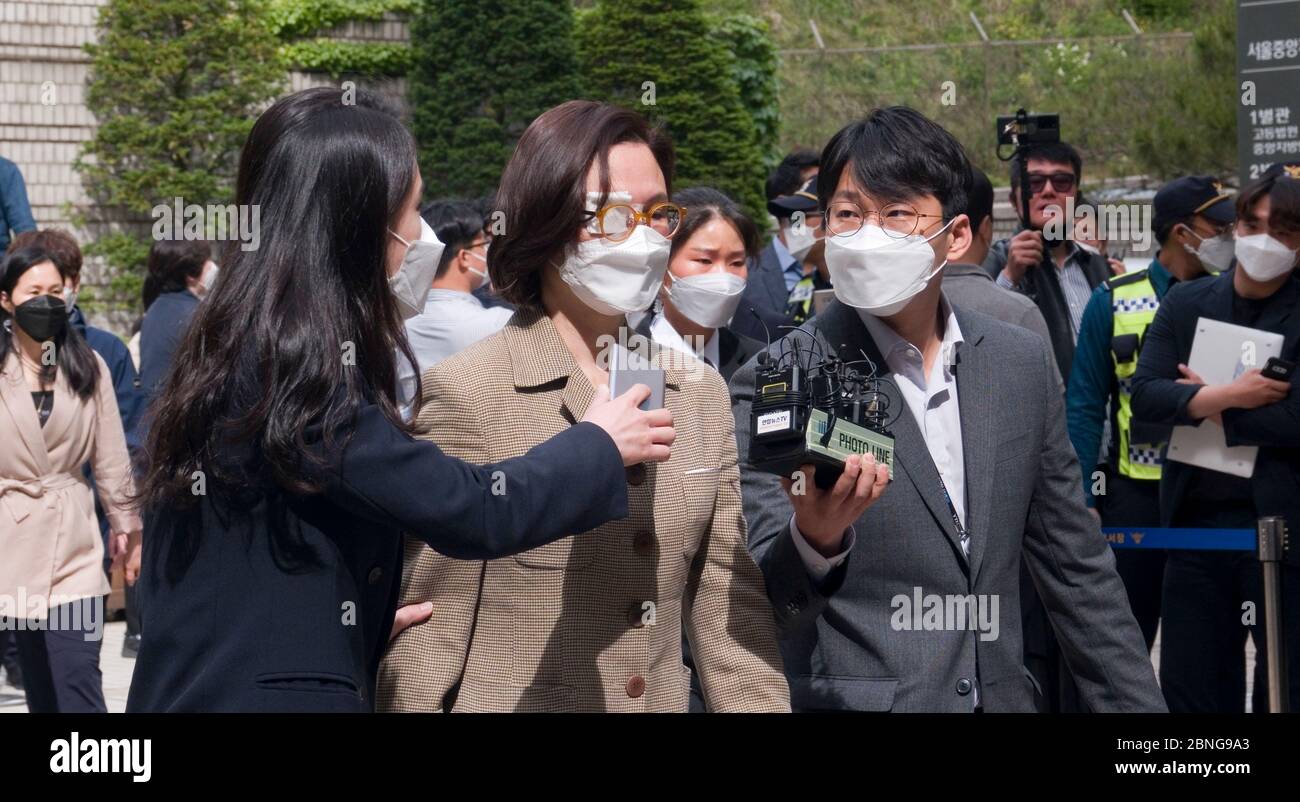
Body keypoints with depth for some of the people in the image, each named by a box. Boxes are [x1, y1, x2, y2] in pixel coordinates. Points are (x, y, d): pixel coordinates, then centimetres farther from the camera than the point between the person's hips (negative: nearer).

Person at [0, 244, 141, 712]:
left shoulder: (88, 368, 3)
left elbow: (110, 457, 9)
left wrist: (126, 526, 12)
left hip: (74, 541, 1)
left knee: (79, 686, -6)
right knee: (42, 686, 6)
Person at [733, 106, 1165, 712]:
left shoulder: (1022, 363, 2)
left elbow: (1075, 569, 8)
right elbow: (764, 595, -16)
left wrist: (1137, 704, 6)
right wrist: (815, 537, -36)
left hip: (999, 694, 4)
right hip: (849, 696, -4)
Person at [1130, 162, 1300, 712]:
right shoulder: (1185, 304, 8)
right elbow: (1143, 395, -4)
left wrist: (1203, 406, -9)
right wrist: (1228, 396, -15)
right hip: (1196, 521, 3)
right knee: (1189, 688, 9)